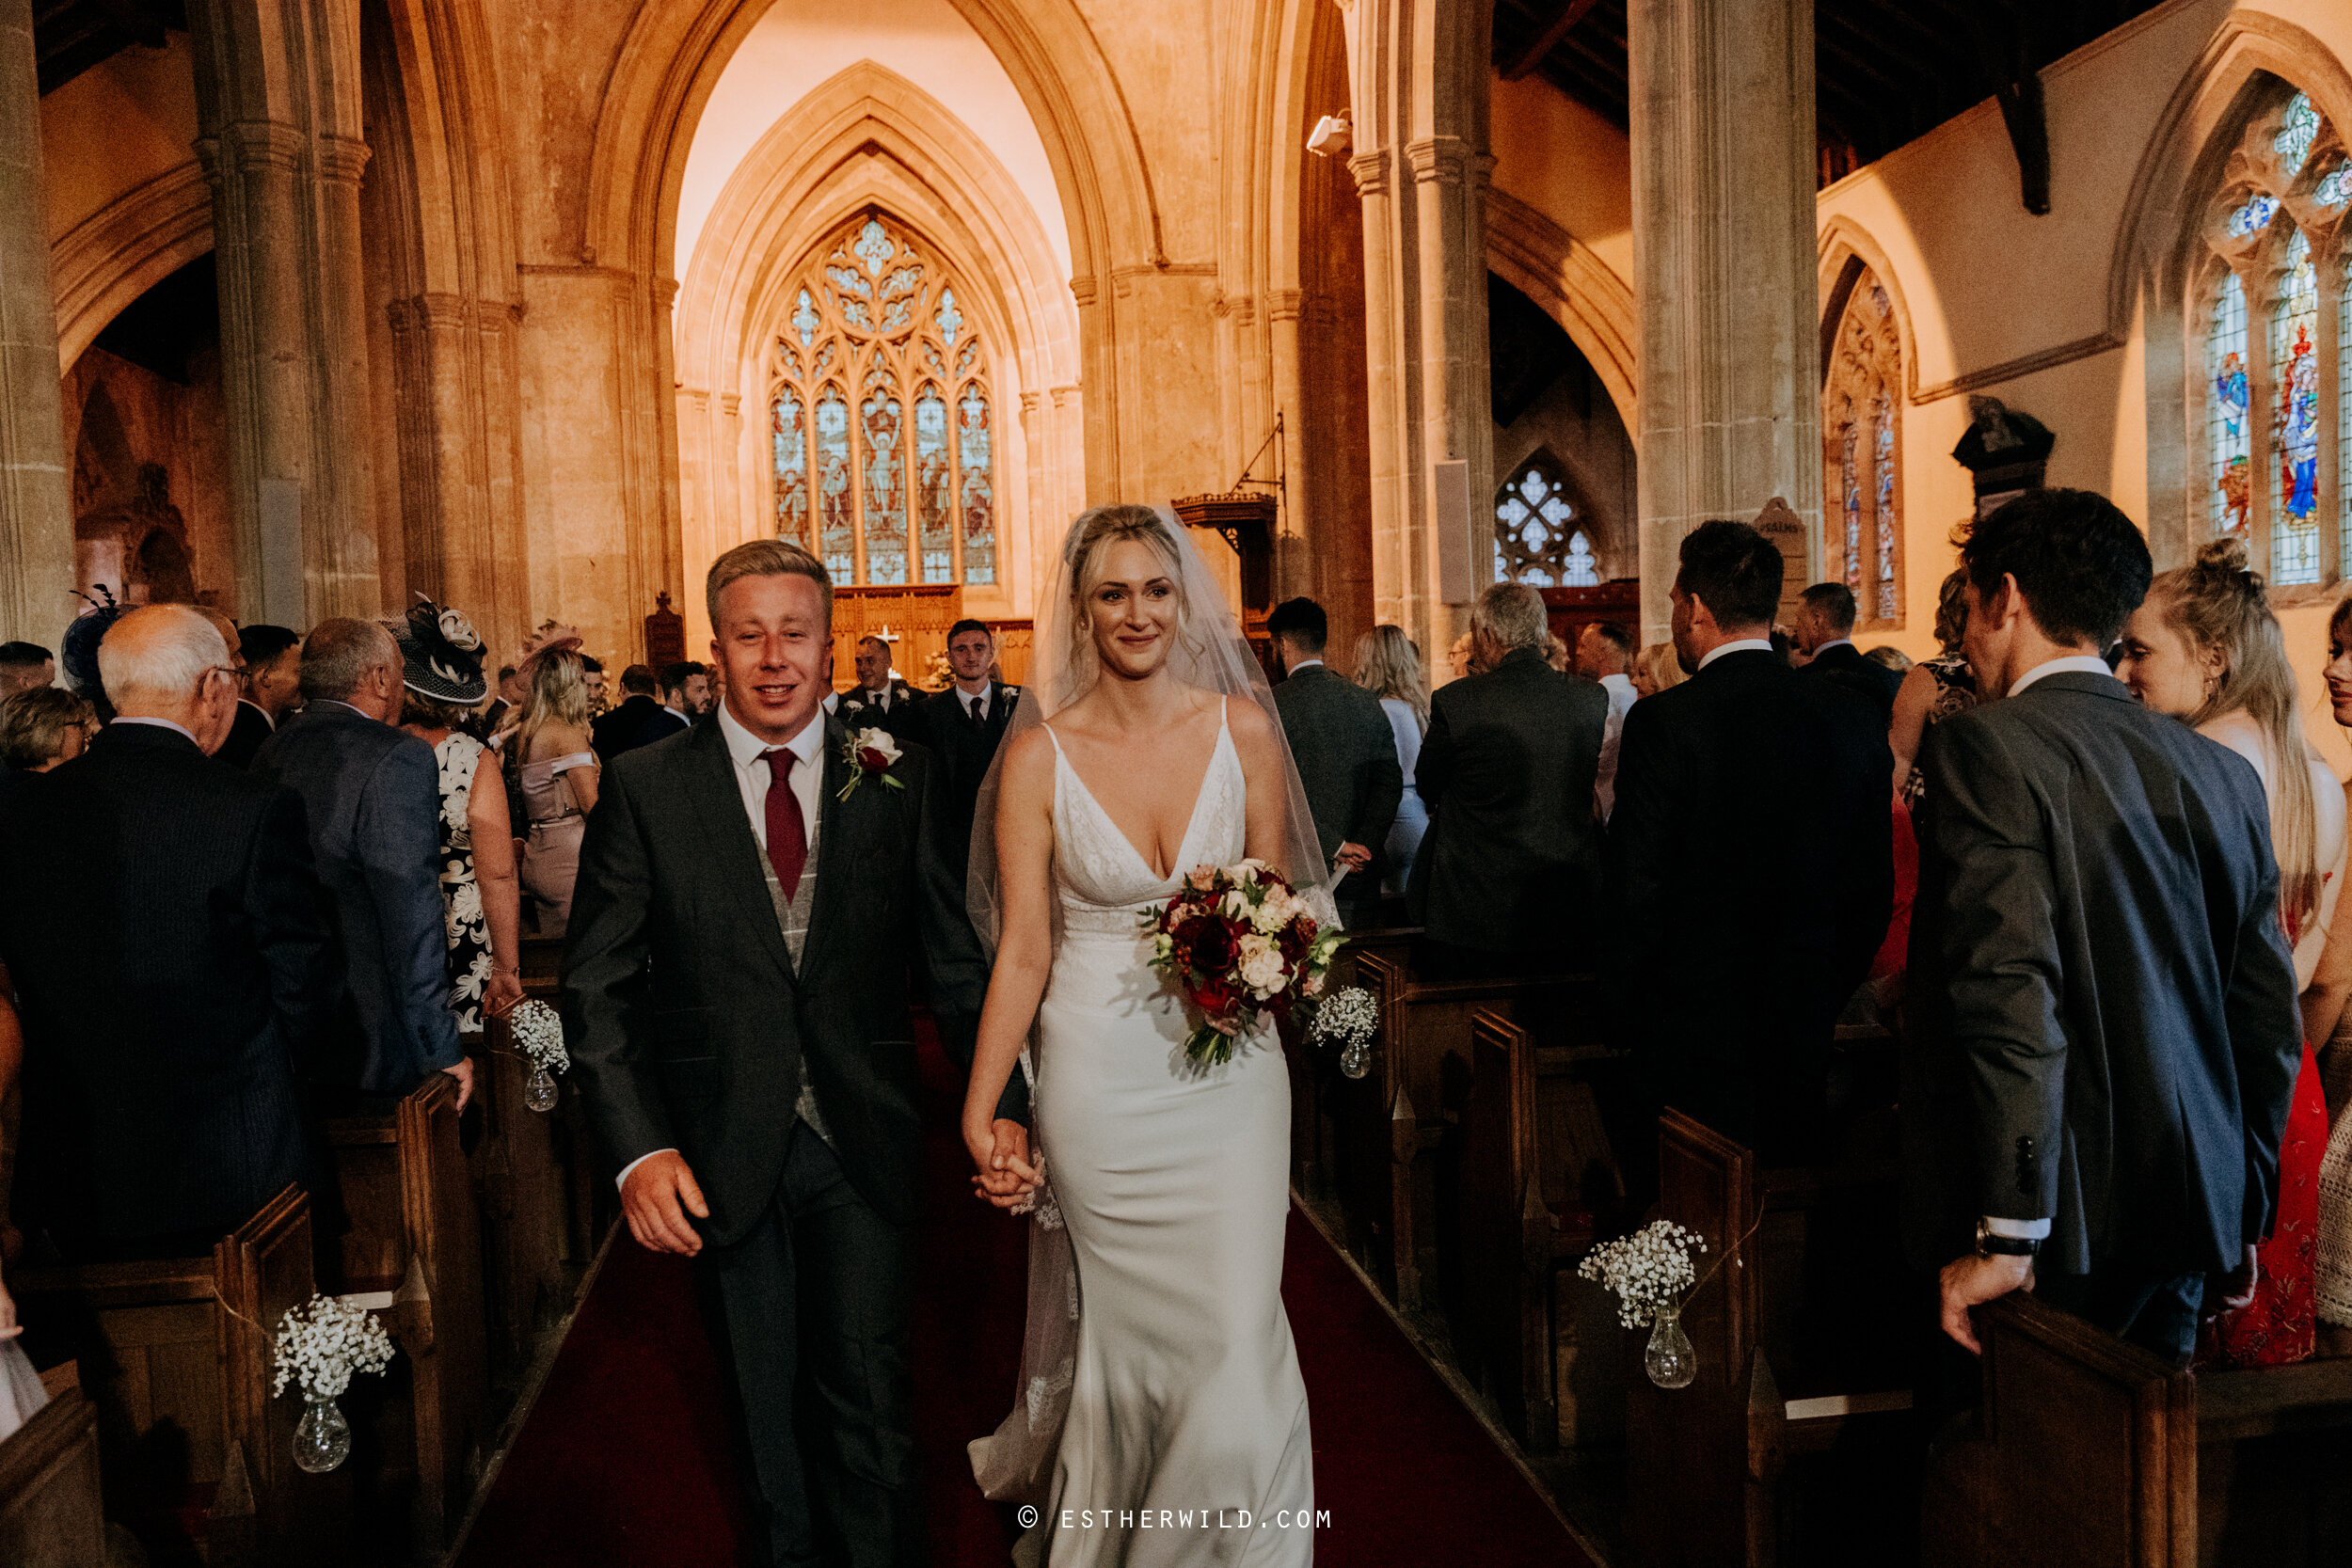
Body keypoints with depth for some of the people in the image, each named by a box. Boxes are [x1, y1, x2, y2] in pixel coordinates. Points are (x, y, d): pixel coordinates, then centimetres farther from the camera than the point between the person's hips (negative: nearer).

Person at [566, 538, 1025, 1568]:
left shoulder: (898, 779, -1)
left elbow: (955, 960, 1)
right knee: (763, 1403, 18)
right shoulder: (643, 788, -4)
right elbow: (597, 985, -5)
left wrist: (1000, 1103, -10)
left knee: (871, 1397, 9)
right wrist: (639, 1148, -15)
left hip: (866, 1142, 0)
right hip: (721, 1153, 0)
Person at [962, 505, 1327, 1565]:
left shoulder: (1243, 727, -2)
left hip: (1227, 1070, 1)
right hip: (1099, 1081, -1)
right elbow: (1023, 950, -5)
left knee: (1238, 1335, 0)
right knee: (1123, 1329, 13)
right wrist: (979, 1111, -8)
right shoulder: (1040, 754, -6)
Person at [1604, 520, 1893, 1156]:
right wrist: (1823, 995, 16)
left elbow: (1636, 890, -14)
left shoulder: (1663, 722, -15)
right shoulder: (1853, 718, 1)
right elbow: (1875, 887, 6)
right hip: (1806, 1033, 5)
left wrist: (1632, 1010, 0)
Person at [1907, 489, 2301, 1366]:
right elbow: (2271, 1013, 13)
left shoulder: (1983, 747, -13)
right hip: (2189, 1226, 7)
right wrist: (2245, 1215, 23)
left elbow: (2012, 992, -23)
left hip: (2062, 1228, -7)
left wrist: (2007, 1234, -20)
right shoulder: (2224, 772, 8)